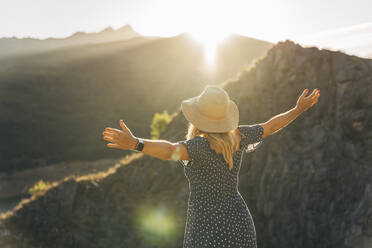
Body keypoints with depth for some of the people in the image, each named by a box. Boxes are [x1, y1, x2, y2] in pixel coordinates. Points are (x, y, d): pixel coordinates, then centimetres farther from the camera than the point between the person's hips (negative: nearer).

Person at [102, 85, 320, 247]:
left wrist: (135, 143, -58)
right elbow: (269, 127, 12)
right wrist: (299, 109, 27)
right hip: (240, 223, 7)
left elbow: (170, 150, -43)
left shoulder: (202, 145, -22)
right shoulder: (236, 135, -2)